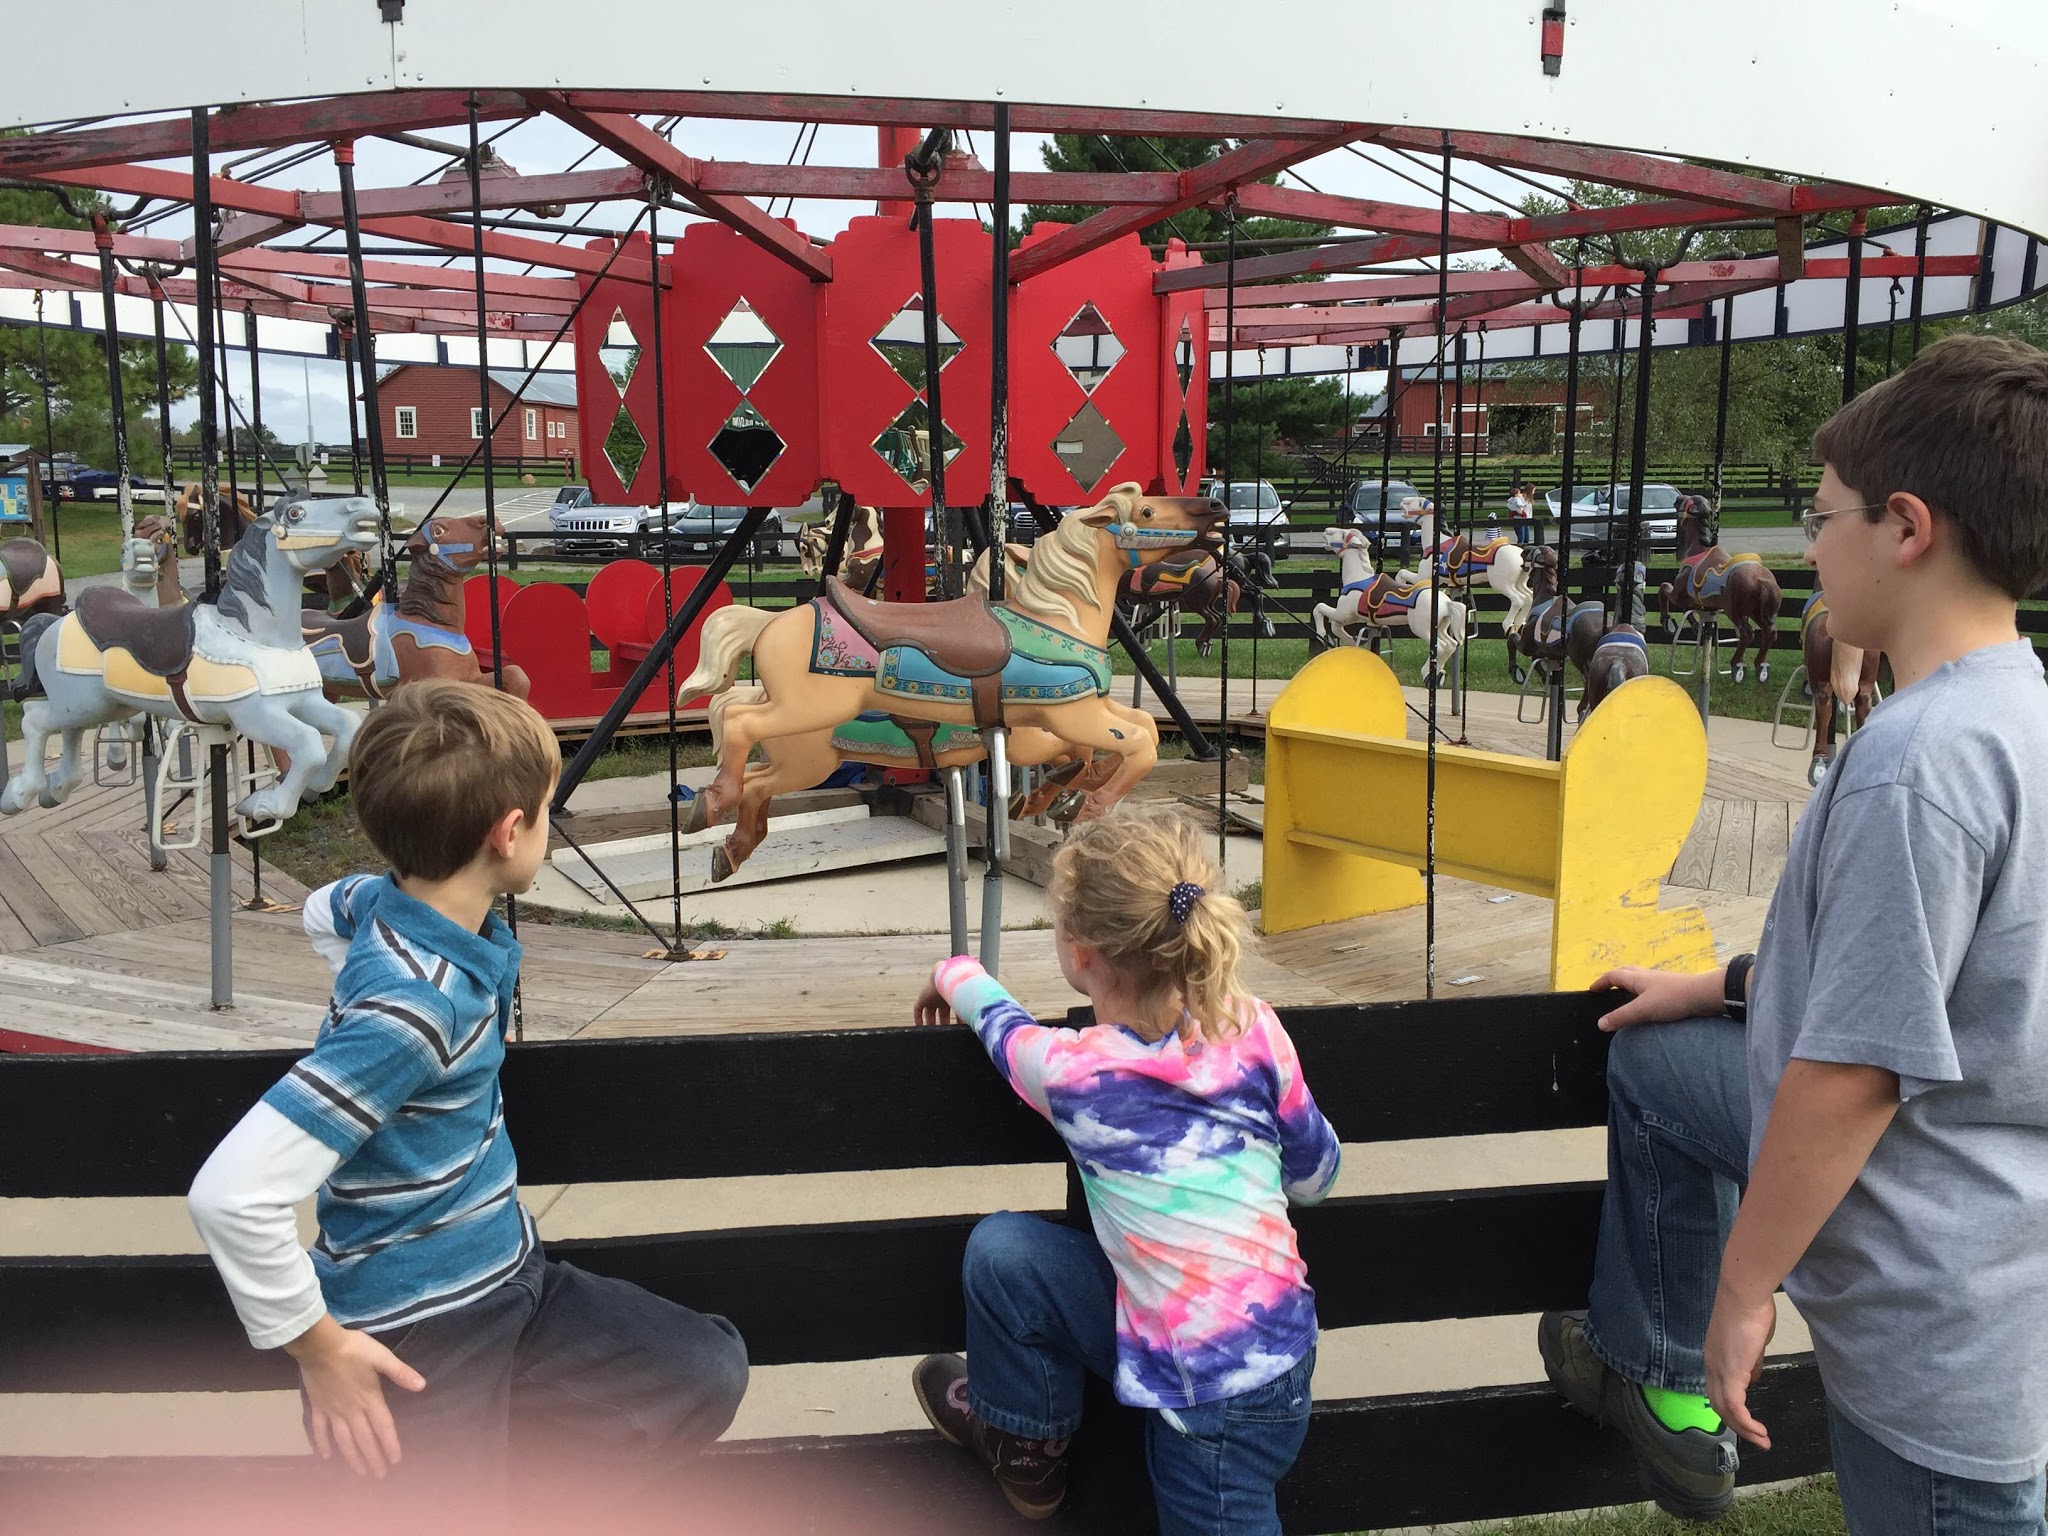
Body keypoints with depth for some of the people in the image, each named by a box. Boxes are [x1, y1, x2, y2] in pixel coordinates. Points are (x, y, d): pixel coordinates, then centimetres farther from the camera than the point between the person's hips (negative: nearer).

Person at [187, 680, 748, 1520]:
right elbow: (232, 1193, -35)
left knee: (709, 1372, 6)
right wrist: (316, 1347, -21)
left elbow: (323, 912, 21)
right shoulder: (412, 1008, -30)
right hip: (418, 1336, -8)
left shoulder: (380, 901, -5)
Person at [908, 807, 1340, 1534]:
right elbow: (1314, 1175, 6)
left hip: (1215, 1395, -6)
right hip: (1280, 1347, 6)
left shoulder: (1072, 1072, -17)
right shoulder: (1255, 1028, -9)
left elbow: (1003, 1024, 7)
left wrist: (954, 974, 28)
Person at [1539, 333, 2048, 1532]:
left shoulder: (1917, 758, -31)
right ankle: (1659, 1385, 34)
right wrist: (1726, 986, 20)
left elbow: (1853, 1068, -29)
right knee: (1650, 1059, 22)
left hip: (1929, 1300, -10)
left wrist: (1743, 1284, -18)